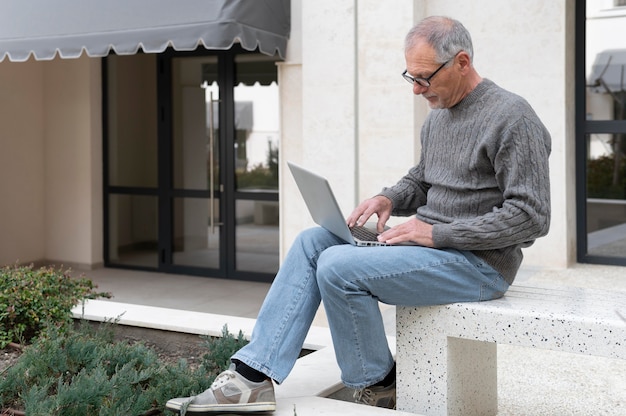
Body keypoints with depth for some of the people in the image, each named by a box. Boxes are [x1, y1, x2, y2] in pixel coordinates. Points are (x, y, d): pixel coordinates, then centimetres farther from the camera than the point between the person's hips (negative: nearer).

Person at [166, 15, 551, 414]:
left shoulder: (513, 118, -15)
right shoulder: (439, 114, 12)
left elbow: (531, 217, -19)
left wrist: (438, 233, -20)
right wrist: (390, 198, 1)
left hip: (479, 262, -9)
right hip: (432, 244, 9)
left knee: (338, 266, -23)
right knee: (312, 241, -4)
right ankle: (254, 376, -9)